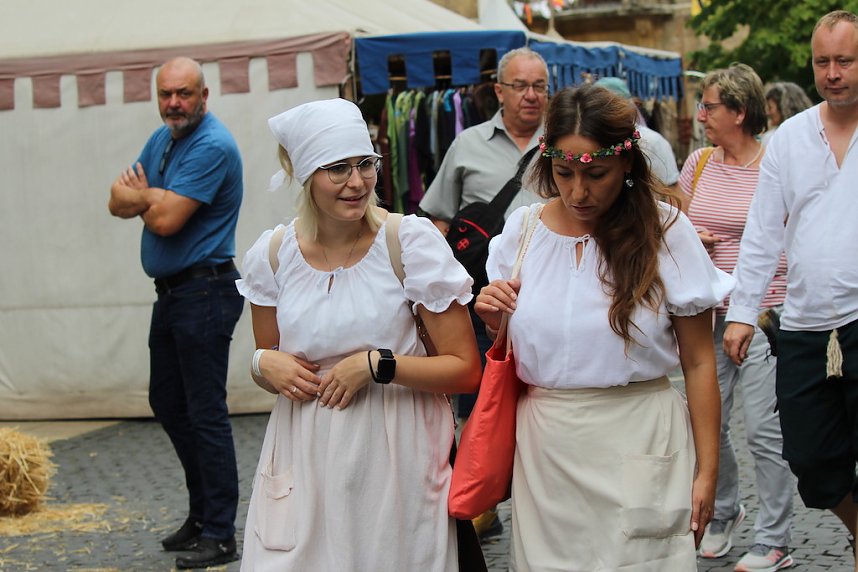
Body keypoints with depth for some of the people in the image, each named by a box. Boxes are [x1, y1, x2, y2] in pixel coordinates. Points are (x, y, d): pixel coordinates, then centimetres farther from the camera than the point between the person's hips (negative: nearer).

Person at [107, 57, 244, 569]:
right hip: (170, 292, 10)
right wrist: (152, 197, -13)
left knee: (206, 413, -6)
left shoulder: (212, 146, -17)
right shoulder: (163, 138, 13)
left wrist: (143, 197, -2)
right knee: (168, 404, 16)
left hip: (204, 291, -10)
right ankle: (202, 513, 28)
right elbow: (119, 202, 8)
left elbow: (166, 219, -23)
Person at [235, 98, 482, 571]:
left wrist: (376, 365, -18)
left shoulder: (411, 240, -8)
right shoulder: (271, 254, 2)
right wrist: (265, 364, -5)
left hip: (393, 456, -3)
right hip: (305, 460, 3)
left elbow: (466, 370, -7)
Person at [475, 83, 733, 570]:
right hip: (546, 446, 3)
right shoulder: (522, 230, 3)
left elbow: (698, 363, -4)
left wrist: (707, 471, -5)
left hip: (638, 442, -3)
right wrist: (494, 321, -6)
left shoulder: (666, 232, -6)